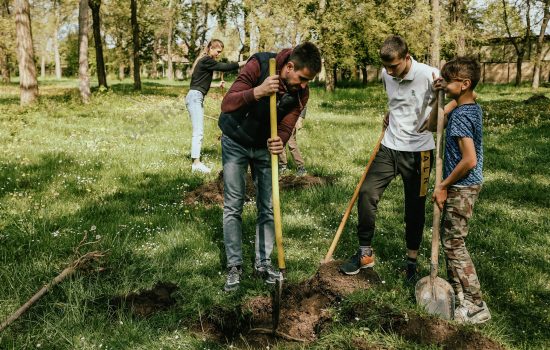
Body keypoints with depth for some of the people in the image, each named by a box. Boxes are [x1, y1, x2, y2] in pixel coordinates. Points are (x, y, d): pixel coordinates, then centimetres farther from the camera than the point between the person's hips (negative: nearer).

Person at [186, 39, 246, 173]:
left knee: (198, 131, 8)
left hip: (197, 98, 10)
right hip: (195, 97, -10)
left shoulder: (204, 61, 19)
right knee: (198, 131, -15)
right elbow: (225, 67, -16)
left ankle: (196, 161, 9)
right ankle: (196, 163, -18)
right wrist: (244, 63, -14)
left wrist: (217, 85, 24)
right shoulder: (206, 60, -10)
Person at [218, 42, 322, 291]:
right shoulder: (258, 66, -26)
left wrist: (279, 142, -39)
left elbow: (286, 127, -16)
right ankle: (234, 266, 9)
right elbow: (227, 104, -32)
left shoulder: (301, 93, -14)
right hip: (236, 142, -3)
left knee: (268, 207, 3)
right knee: (233, 206, -1)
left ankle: (263, 262, 17)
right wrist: (257, 92, -48)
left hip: (265, 147, 3)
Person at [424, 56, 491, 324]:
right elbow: (432, 126, 18)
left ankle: (476, 306, 6)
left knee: (454, 243, -1)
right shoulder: (470, 107, 9)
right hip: (464, 185, 10)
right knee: (449, 238, 19)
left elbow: (469, 160, -27)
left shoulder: (461, 115, -21)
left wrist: (443, 186, -17)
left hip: (461, 188, -10)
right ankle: (457, 290, 33)